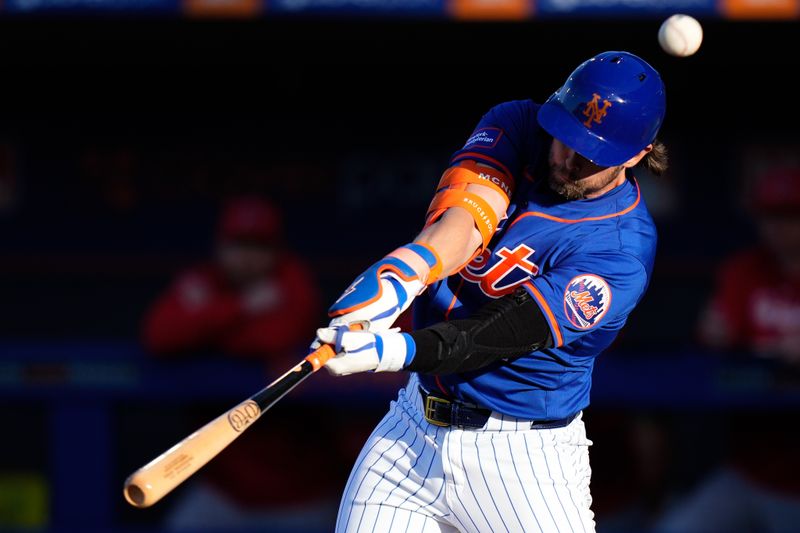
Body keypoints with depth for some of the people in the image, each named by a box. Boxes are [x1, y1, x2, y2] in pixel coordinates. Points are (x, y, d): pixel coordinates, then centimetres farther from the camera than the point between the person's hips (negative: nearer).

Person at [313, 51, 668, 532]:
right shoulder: (518, 127, -2)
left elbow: (508, 332, -27)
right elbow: (464, 214, -21)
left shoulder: (622, 250, -18)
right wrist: (409, 268, -44)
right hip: (414, 427, 4)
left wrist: (400, 352, -43)